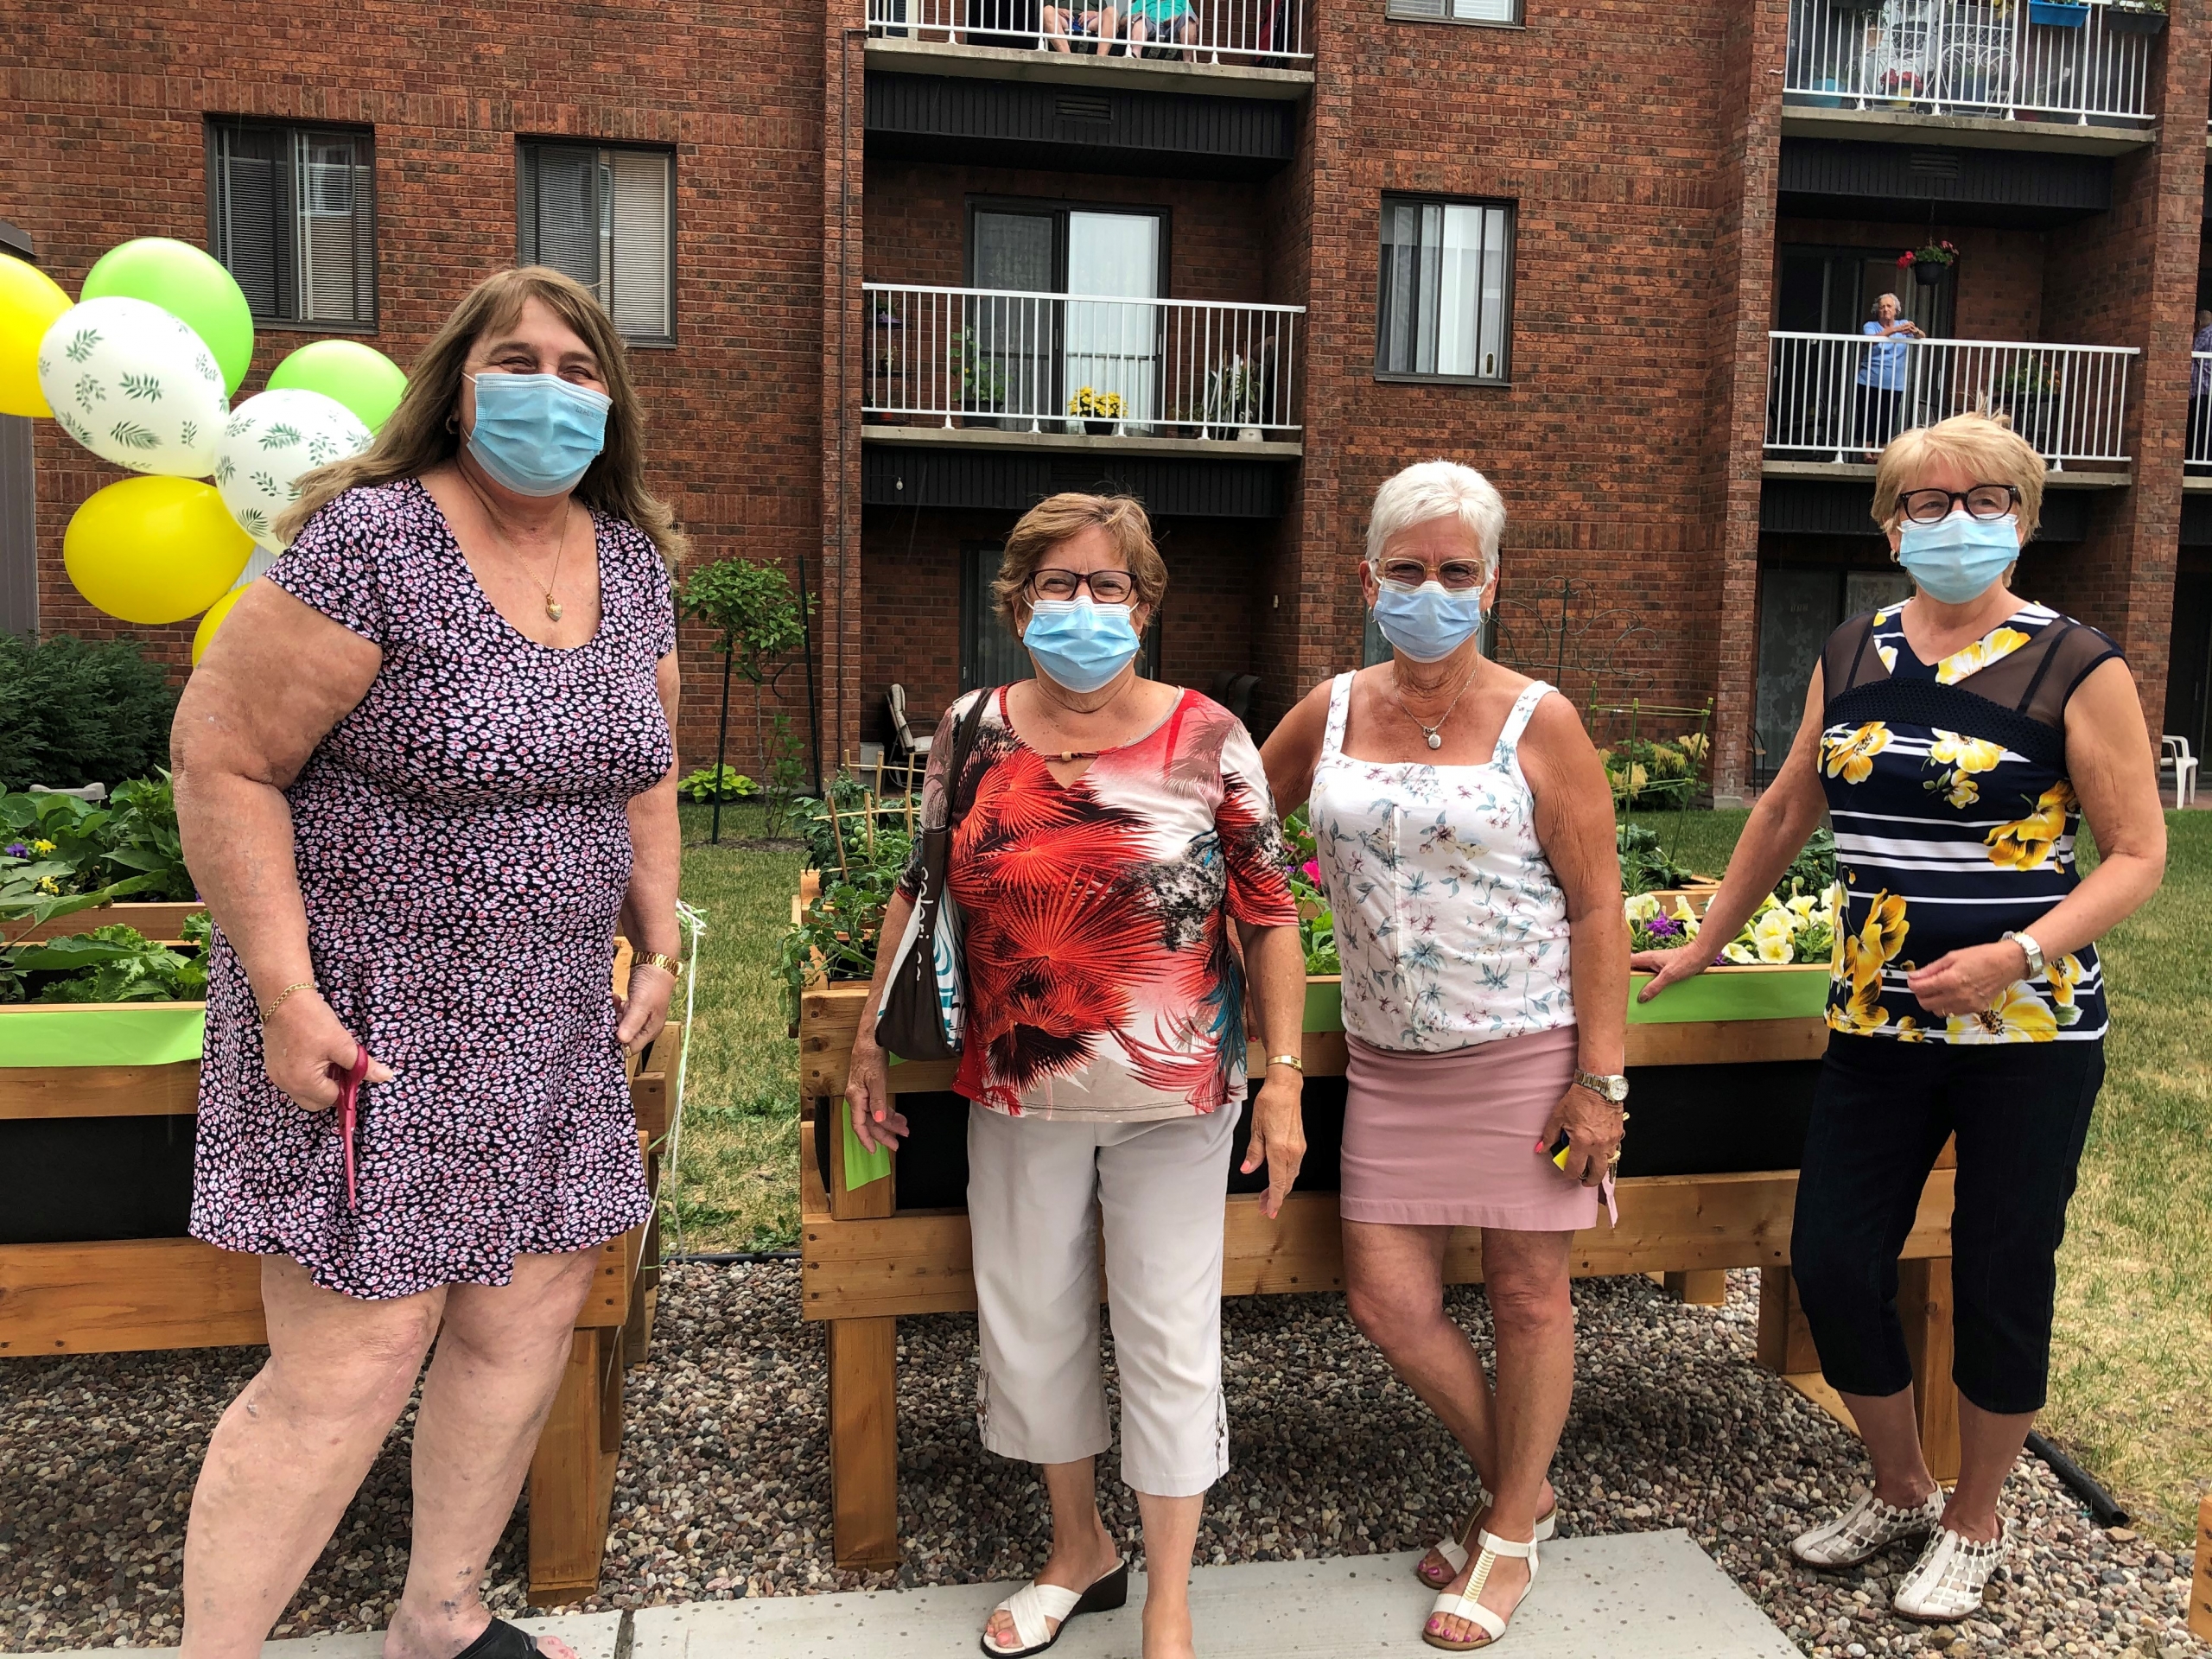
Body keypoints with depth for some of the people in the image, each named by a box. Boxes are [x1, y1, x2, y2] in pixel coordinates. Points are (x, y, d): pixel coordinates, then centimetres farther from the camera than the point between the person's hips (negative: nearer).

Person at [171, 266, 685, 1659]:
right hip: (370, 1011, -6)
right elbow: (222, 760, -13)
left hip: (549, 1019, 7)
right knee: (351, 1365, -3)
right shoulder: (372, 541, -14)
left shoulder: (632, 560, 6)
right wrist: (285, 993, -16)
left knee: (531, 1313, 12)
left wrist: (659, 945, 11)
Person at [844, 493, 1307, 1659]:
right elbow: (919, 891, 8)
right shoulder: (973, 731, 1)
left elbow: (1270, 916, -4)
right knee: (1029, 1323, 16)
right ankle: (1078, 1548, 41)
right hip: (1018, 1089, 3)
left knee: (1169, 1336, 7)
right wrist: (872, 1039, 7)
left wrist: (1284, 1078, -9)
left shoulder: (1208, 739, -6)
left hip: (1174, 1093, -3)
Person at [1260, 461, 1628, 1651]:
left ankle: (1511, 1538, 32)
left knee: (1527, 1295, 8)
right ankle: (1517, 1484, 33)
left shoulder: (1538, 723, -7)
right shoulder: (1331, 712, 4)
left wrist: (1601, 1079, -11)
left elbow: (1598, 905, -8)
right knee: (1387, 1299, 4)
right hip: (1390, 1062, 4)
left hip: (1525, 1054, -3)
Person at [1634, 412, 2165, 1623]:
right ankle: (1899, 1488, 31)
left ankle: (1972, 1526, 31)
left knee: (1999, 1281, 7)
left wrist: (2019, 955, -22)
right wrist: (1703, 944, 20)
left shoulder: (2075, 669, -6)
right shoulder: (1851, 657, 7)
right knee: (1831, 1264, 4)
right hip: (1878, 1024, 4)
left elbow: (2138, 855, -6)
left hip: (2029, 1029, -4)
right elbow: (1788, 811, 16)